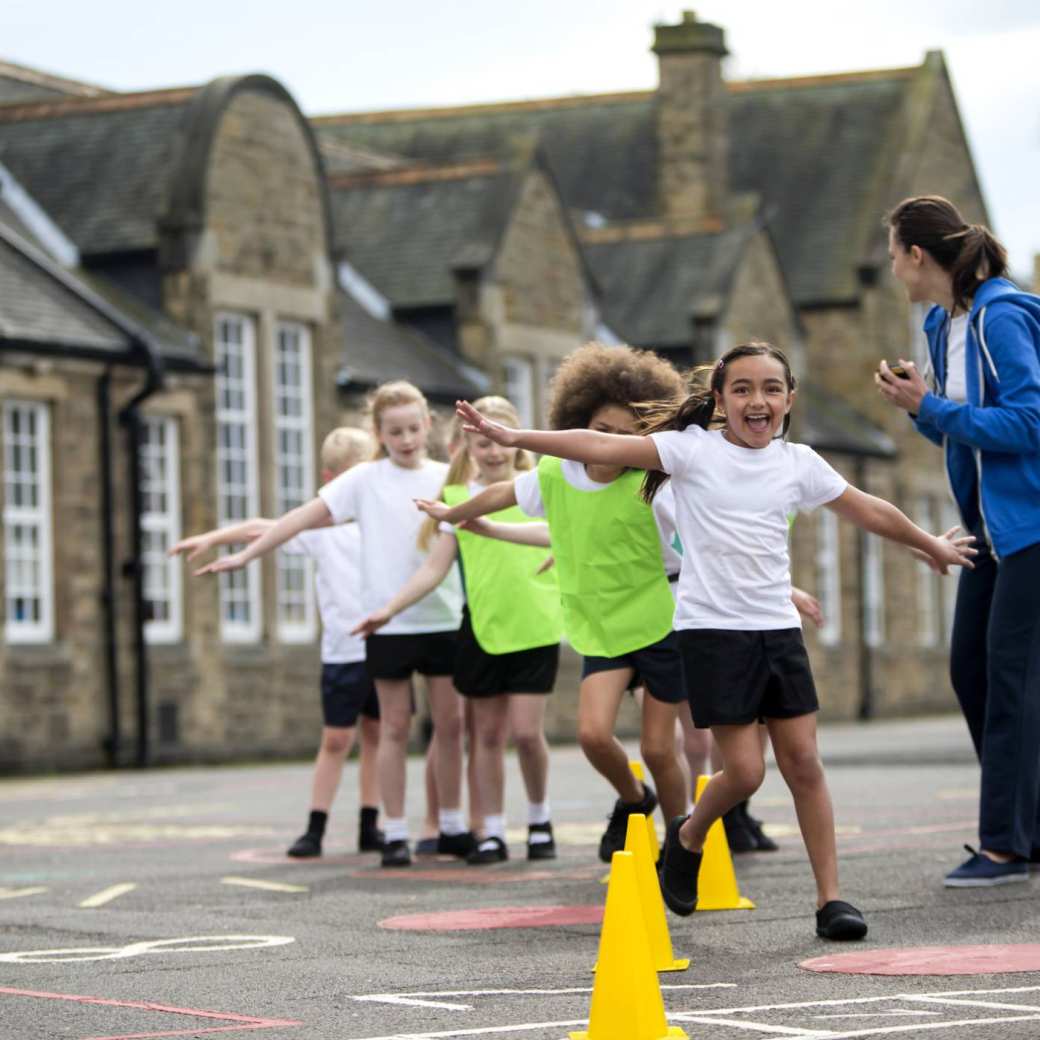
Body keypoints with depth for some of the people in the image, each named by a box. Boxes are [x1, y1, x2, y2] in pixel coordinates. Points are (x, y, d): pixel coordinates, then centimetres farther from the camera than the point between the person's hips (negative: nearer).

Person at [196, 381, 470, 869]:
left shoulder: (449, 477, 5)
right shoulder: (365, 480, 0)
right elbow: (304, 517, -2)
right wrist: (245, 555, -6)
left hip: (443, 618, 2)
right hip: (389, 622, -2)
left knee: (450, 723, 6)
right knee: (395, 726, 3)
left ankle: (451, 827, 18)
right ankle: (395, 833, 9)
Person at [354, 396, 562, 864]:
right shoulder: (457, 500, 4)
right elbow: (434, 568, 2)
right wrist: (389, 610, -5)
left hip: (535, 627, -1)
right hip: (481, 628, 1)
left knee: (526, 731, -6)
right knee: (487, 732, 5)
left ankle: (540, 820, 16)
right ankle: (492, 832, 13)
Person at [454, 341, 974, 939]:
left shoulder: (799, 463, 8)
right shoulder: (694, 449, -4)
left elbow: (868, 510, 21)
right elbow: (604, 447, -12)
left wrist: (932, 546, 32)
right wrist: (516, 437, -21)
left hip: (779, 628, 4)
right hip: (713, 629, -4)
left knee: (804, 763, 0)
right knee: (745, 771, -8)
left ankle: (830, 898, 6)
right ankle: (688, 838, 23)